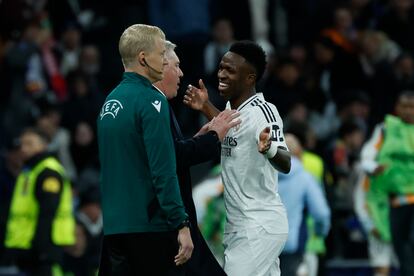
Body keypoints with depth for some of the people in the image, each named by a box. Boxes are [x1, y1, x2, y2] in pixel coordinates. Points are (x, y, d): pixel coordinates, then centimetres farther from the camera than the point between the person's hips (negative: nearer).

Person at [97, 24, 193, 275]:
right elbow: (164, 171, -18)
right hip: (150, 226, -8)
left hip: (114, 225, 8)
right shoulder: (150, 100, -12)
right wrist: (182, 224, -17)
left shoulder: (110, 101, 13)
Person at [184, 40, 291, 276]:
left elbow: (285, 165, -32)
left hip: (259, 227, -10)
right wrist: (206, 108, 21)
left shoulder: (263, 112, -18)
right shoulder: (233, 106, 8)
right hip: (240, 225, 10)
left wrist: (269, 150, -52)